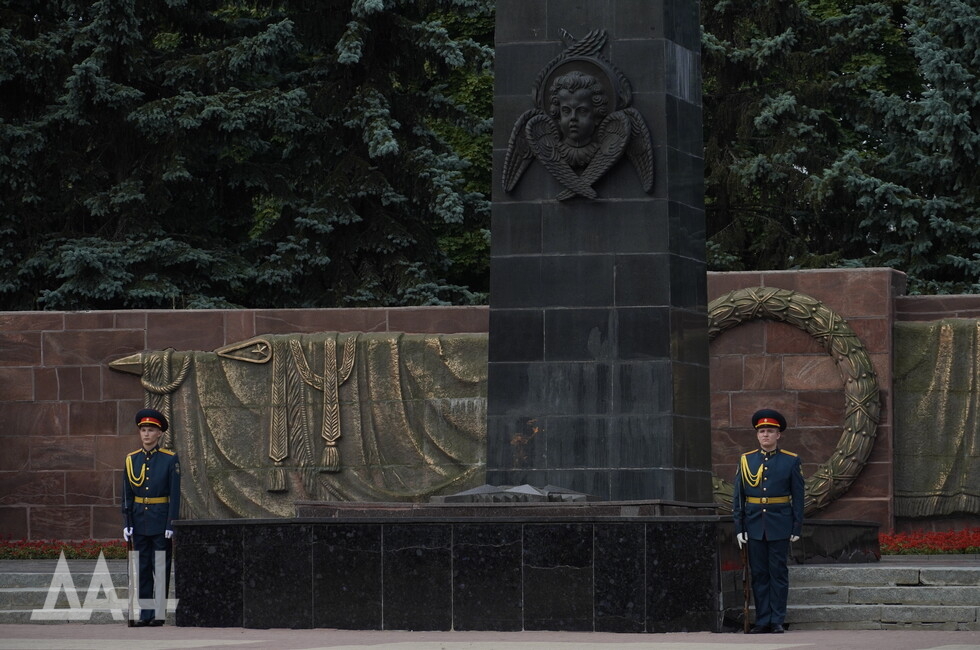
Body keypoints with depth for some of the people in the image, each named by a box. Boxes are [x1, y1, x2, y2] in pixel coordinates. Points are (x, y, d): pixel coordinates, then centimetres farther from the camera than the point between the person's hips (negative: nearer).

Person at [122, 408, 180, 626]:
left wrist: (171, 524, -10)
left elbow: (175, 494, -5)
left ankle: (159, 613, 3)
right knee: (142, 569, 4)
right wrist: (127, 524, 2)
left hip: (160, 521, -4)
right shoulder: (132, 460, 7)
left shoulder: (170, 460, -3)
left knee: (161, 568, -2)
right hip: (139, 522, 4)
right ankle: (145, 613, 8)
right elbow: (127, 495, 9)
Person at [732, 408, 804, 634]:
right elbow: (738, 497, 7)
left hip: (780, 526, -2)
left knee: (778, 573, 0)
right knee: (759, 573, 4)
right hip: (754, 526, 2)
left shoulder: (791, 461, 2)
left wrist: (797, 528, -3)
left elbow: (798, 497, 2)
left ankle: (777, 621, 5)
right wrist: (739, 528, 0)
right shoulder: (746, 461, 7)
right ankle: (762, 621, 9)